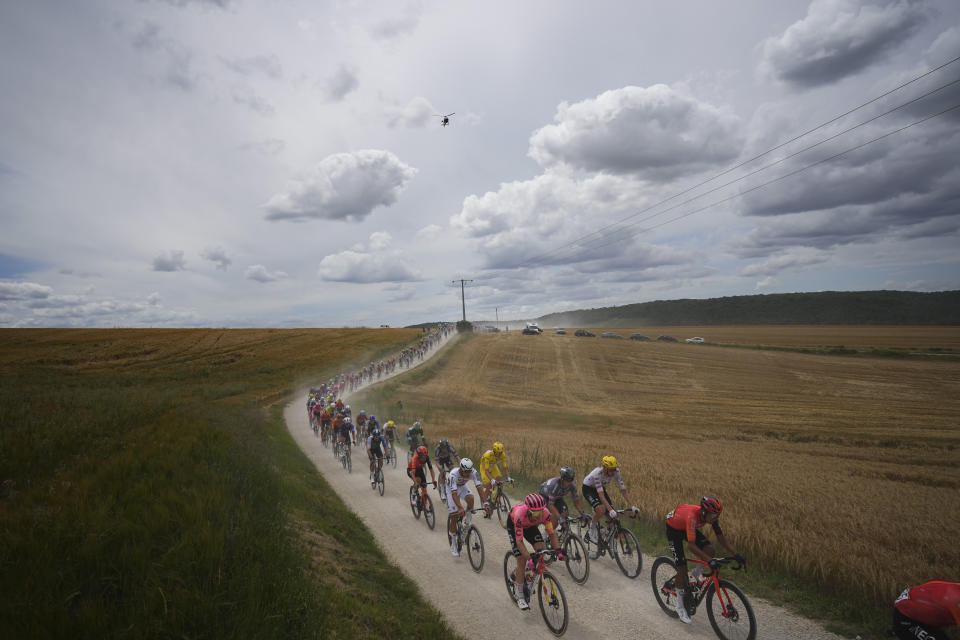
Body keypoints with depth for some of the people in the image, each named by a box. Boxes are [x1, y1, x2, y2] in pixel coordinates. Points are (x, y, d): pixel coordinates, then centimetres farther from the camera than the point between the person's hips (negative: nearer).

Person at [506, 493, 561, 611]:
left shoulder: (545, 513, -34)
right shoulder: (520, 515, -43)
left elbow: (552, 533, -21)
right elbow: (519, 541, -38)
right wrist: (529, 558, -45)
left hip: (530, 525, 4)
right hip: (513, 524, -4)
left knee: (540, 550, -15)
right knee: (522, 561, -10)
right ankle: (520, 596, 7)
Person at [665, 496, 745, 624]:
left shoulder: (712, 516, -22)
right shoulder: (692, 516, -41)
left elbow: (720, 537, -12)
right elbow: (691, 545, -44)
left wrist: (736, 554, -22)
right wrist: (710, 561, -50)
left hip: (687, 527, 6)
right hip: (673, 528, -6)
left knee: (710, 551, -17)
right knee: (681, 567, -9)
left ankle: (695, 577, 11)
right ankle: (680, 607, 8)